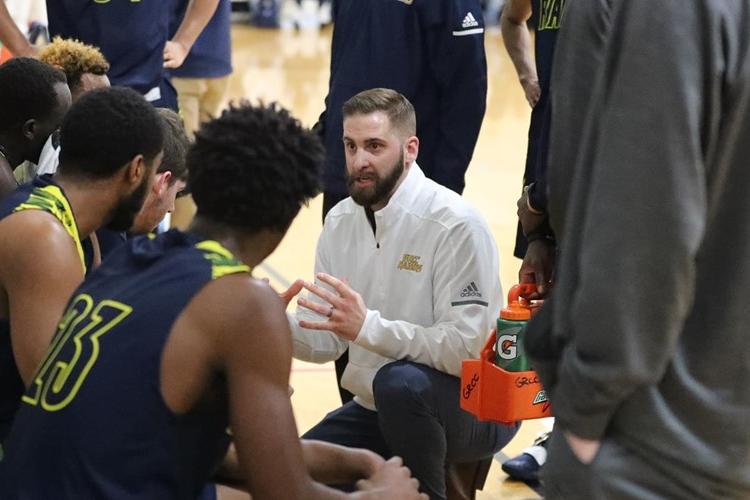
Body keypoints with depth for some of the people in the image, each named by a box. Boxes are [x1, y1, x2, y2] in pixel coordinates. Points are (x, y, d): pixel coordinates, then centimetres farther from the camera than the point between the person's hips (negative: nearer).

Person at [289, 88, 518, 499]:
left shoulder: (455, 226, -21)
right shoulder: (341, 221, 1)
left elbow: (465, 348, -28)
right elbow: (326, 341, 3)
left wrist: (367, 327, -39)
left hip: (473, 407, -6)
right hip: (375, 408, 7)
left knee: (401, 381, -37)